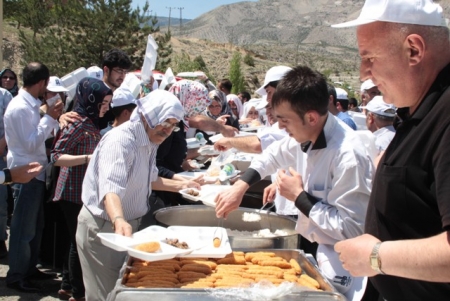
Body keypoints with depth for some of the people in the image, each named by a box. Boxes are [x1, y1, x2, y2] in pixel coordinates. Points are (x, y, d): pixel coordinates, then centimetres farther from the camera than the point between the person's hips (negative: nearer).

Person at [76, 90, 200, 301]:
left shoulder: (149, 142, 5)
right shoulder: (121, 140, -26)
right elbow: (110, 188, -41)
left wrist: (180, 185, 13)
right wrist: (119, 220, -57)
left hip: (128, 224, 10)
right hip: (103, 227, -10)